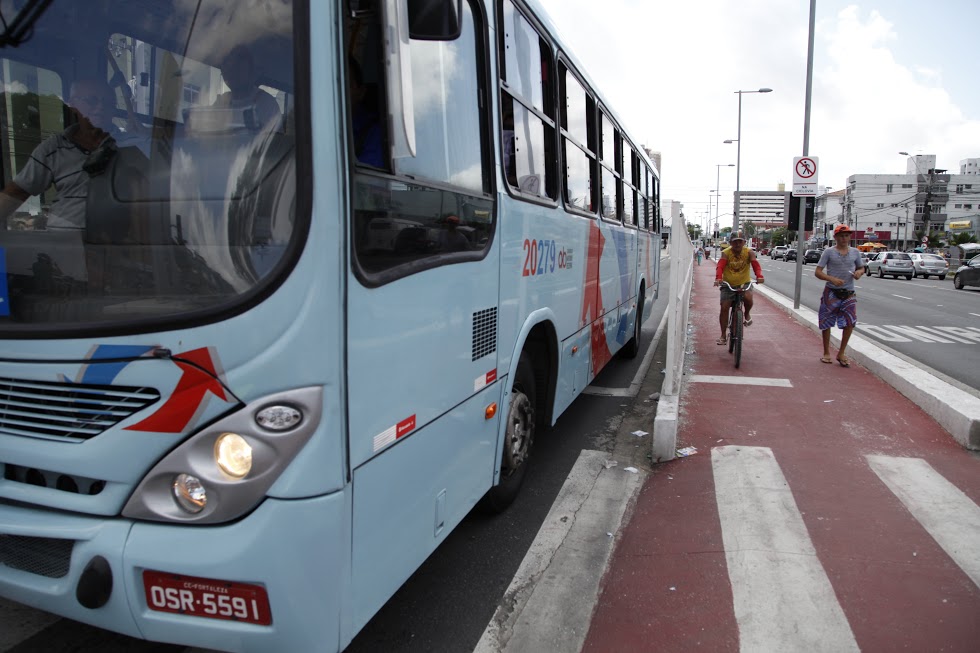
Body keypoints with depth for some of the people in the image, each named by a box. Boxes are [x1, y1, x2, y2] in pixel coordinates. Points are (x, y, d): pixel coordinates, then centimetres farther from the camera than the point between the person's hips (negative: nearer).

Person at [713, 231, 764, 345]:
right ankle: (723, 336, 7)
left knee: (748, 298, -31)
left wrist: (759, 276, -41)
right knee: (724, 308, -6)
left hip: (744, 284, 0)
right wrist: (718, 278, -46)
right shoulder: (725, 253, -11)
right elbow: (720, 266, -26)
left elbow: (756, 265, -20)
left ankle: (747, 314, 5)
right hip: (728, 285, 0)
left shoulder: (749, 253, -7)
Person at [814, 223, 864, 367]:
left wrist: (859, 272, -5)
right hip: (831, 292, -2)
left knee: (850, 322, -6)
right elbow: (818, 272, -7)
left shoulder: (855, 252, 7)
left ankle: (841, 353, 10)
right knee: (826, 323, 5)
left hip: (849, 293, 3)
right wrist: (832, 279, -23)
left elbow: (861, 268, 19)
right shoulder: (829, 252, -3)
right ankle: (826, 353, 21)